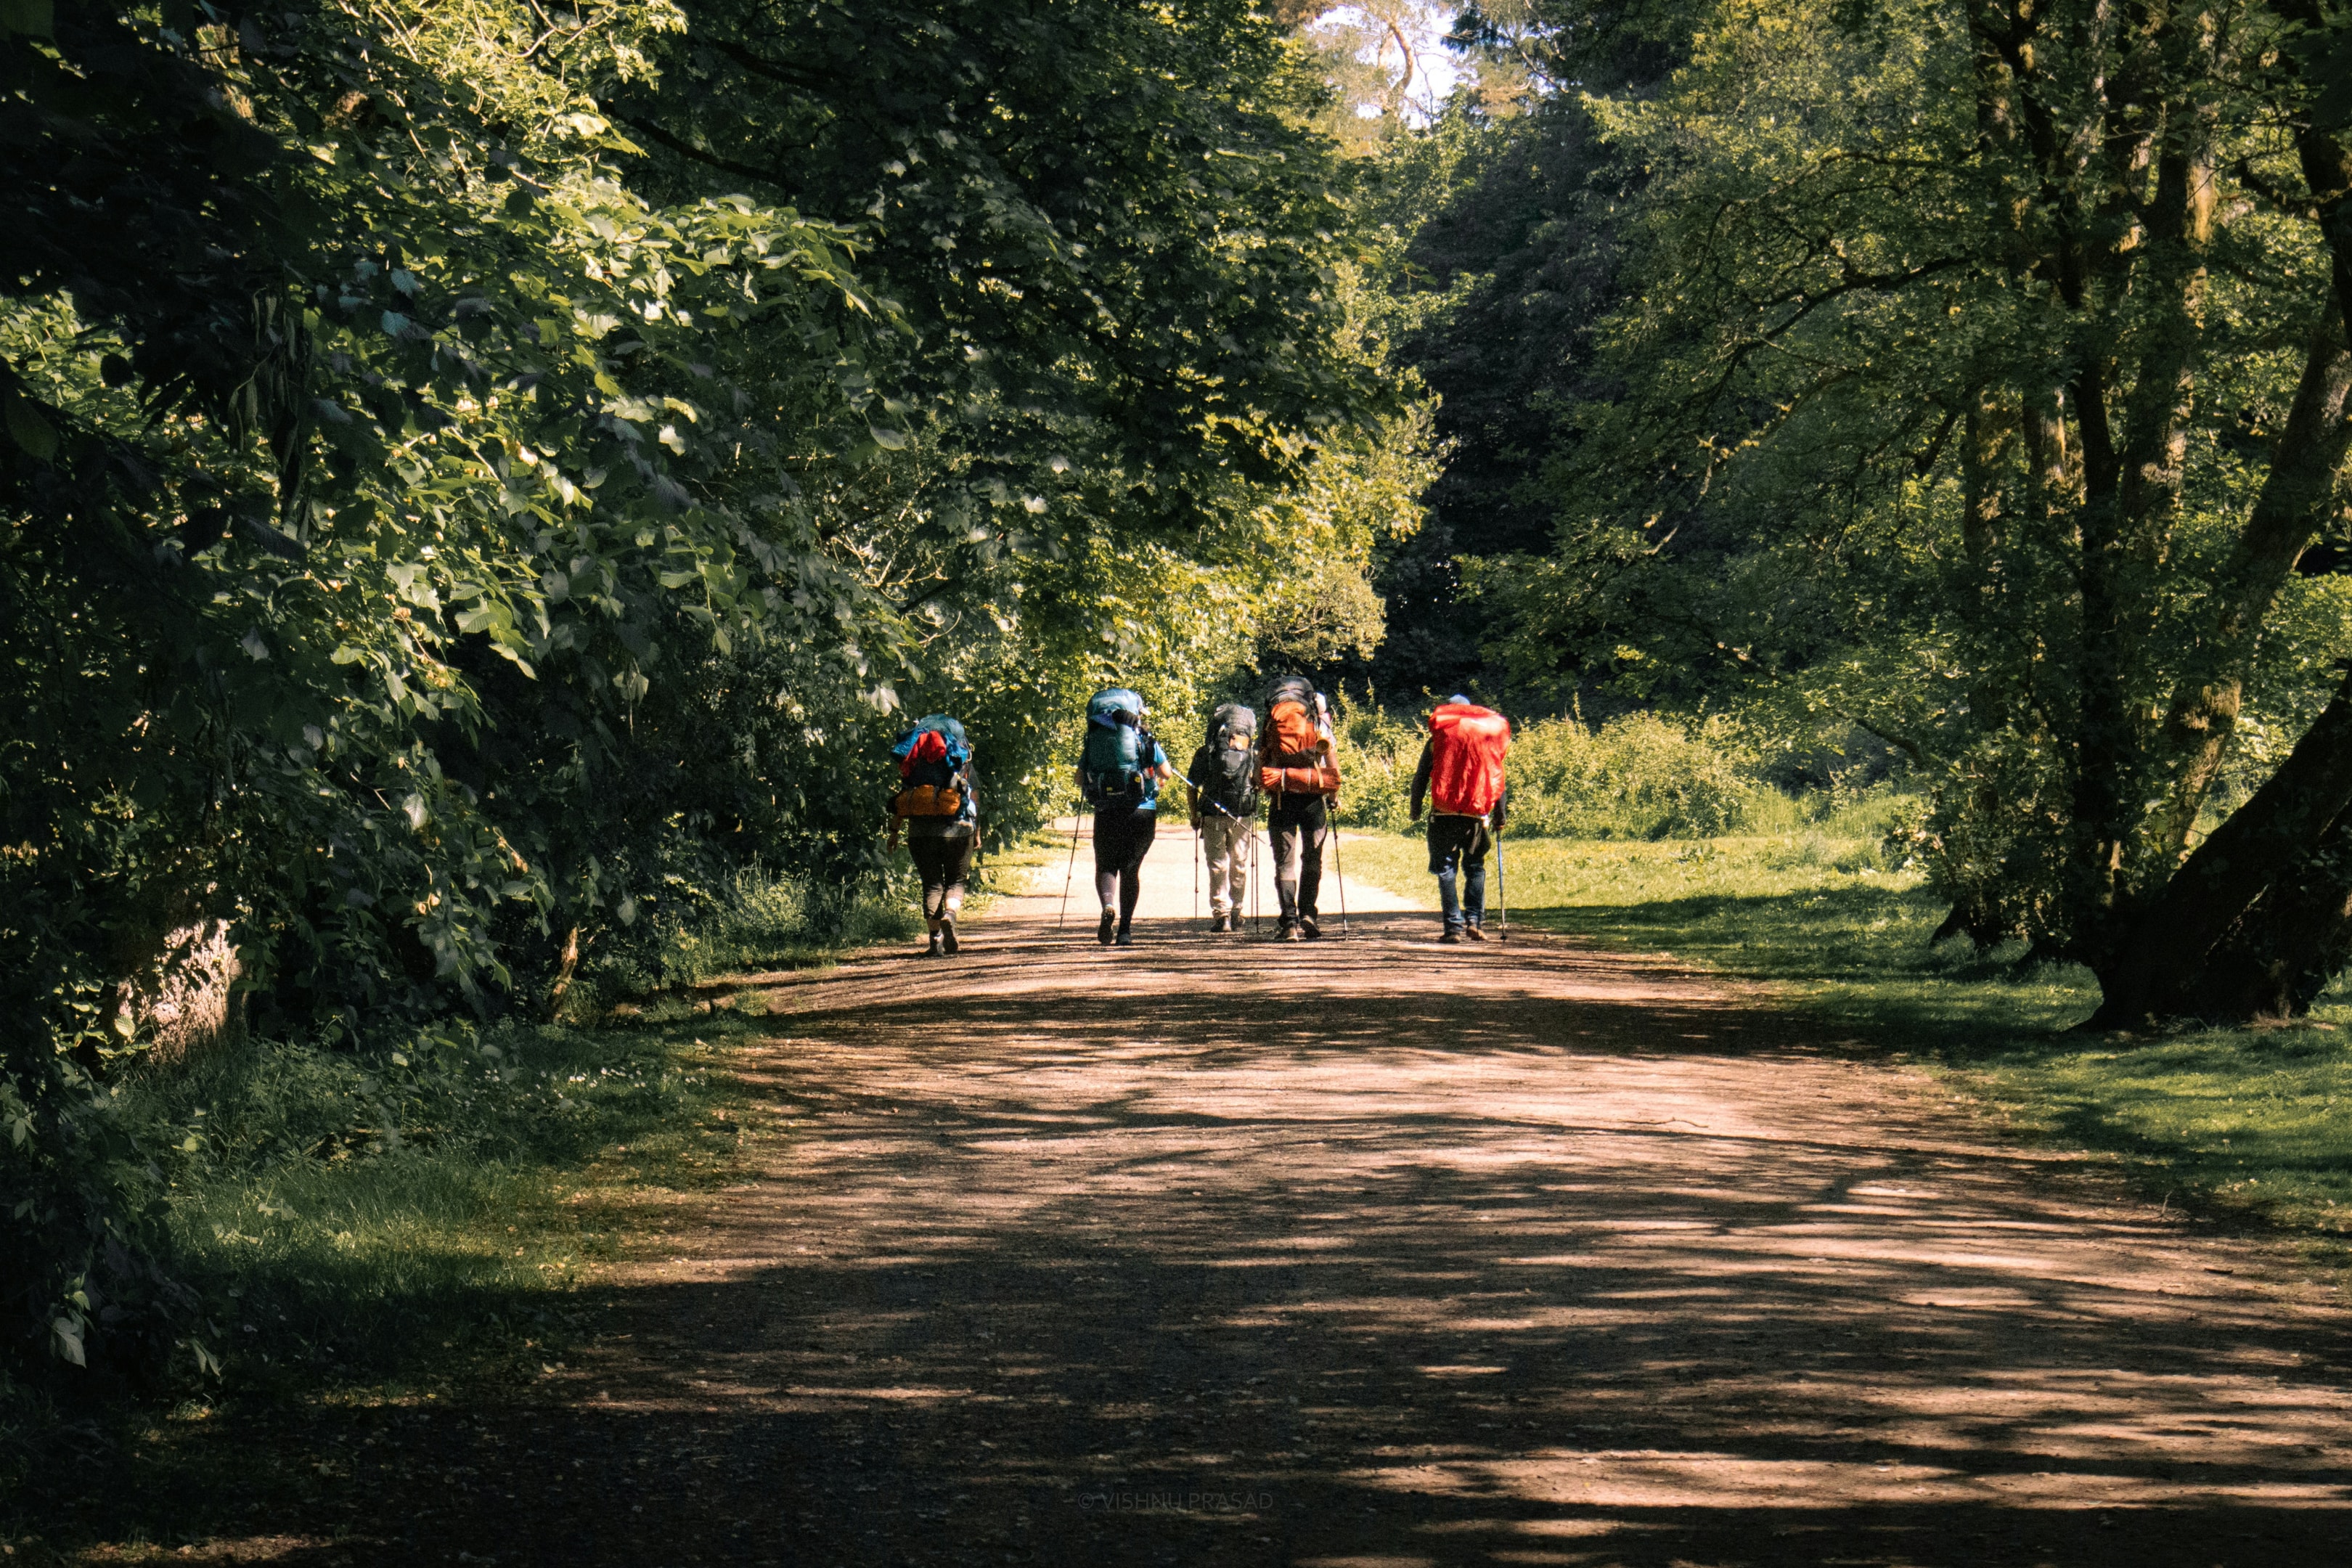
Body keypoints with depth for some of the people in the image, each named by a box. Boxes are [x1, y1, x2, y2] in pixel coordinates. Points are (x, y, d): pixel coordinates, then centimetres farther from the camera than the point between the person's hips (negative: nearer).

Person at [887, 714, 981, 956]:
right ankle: (950, 915, -21)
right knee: (955, 881, 11)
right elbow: (974, 795, 3)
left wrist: (894, 831, 14)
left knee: (932, 884, 9)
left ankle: (936, 942, 1)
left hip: (920, 830, 1)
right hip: (956, 828, -1)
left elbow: (901, 798, 8)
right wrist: (977, 830, 10)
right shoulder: (961, 755, 4)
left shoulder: (913, 757, 8)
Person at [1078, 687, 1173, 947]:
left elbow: (1080, 779, 12)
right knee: (1131, 868, 14)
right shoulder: (1143, 739, -1)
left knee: (1106, 866, 11)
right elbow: (1166, 773, 9)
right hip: (1142, 811, 0)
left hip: (1106, 815, 0)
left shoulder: (1093, 741, 3)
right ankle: (1125, 930, 11)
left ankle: (1108, 906, -20)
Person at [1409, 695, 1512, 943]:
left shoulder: (1438, 738, 6)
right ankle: (1474, 920, 1)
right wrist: (1500, 814, 17)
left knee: (1446, 869, 2)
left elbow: (1421, 777, 3)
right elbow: (1499, 778, 12)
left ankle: (1453, 925, -6)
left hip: (1444, 813, -2)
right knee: (1475, 867, 14)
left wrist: (1415, 808, 11)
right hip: (1477, 814, 2)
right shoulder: (1489, 737, 12)